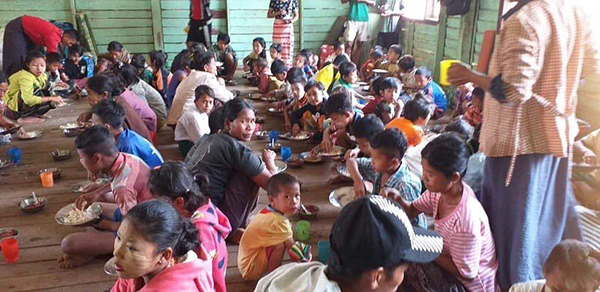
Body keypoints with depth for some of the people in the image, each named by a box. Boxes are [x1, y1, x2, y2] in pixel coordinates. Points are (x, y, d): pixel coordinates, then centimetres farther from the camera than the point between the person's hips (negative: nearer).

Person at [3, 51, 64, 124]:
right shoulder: (25, 77, -25)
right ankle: (24, 118, -18)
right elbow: (28, 99, -39)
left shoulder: (43, 76, 0)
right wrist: (50, 98, -38)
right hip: (13, 110, -7)